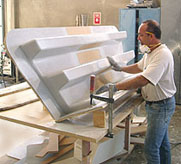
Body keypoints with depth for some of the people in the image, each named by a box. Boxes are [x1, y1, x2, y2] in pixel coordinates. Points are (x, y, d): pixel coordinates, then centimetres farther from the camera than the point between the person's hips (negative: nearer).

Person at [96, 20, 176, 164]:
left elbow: (143, 80, -37)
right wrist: (121, 68, 19)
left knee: (151, 147, -4)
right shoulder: (149, 51, 6)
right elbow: (139, 67, 25)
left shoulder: (162, 54, -27)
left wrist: (115, 87, -35)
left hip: (162, 106, -10)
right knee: (162, 142, 24)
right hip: (153, 103, 10)